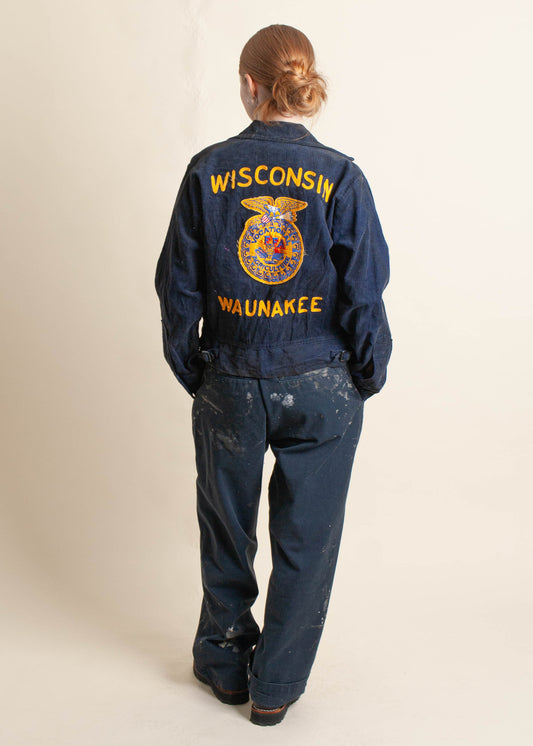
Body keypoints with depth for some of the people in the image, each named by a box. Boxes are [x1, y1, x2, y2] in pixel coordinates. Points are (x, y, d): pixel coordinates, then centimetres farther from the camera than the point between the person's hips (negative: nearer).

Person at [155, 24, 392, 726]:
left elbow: (178, 287, -2)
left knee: (226, 529, 21)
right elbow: (364, 297, -9)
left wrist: (193, 373, 10)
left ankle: (226, 662, 40)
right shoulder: (341, 178, -10)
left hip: (230, 385, 2)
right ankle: (276, 687, 29)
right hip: (321, 390, -1)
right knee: (305, 538, 15)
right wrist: (367, 378, 7)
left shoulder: (209, 170, -6)